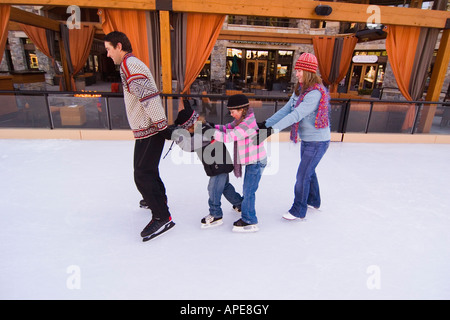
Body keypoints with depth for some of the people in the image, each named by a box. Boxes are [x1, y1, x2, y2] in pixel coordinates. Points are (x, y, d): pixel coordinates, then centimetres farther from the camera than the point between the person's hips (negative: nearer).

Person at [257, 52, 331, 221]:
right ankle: (313, 201, 43)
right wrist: (266, 123, -6)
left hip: (317, 141, -9)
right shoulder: (300, 90, 6)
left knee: (303, 175, -4)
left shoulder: (315, 93, -24)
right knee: (309, 171, 22)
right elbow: (286, 109, 2)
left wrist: (274, 129, -38)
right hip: (306, 139, 9)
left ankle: (298, 211, 13)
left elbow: (296, 115, -33)